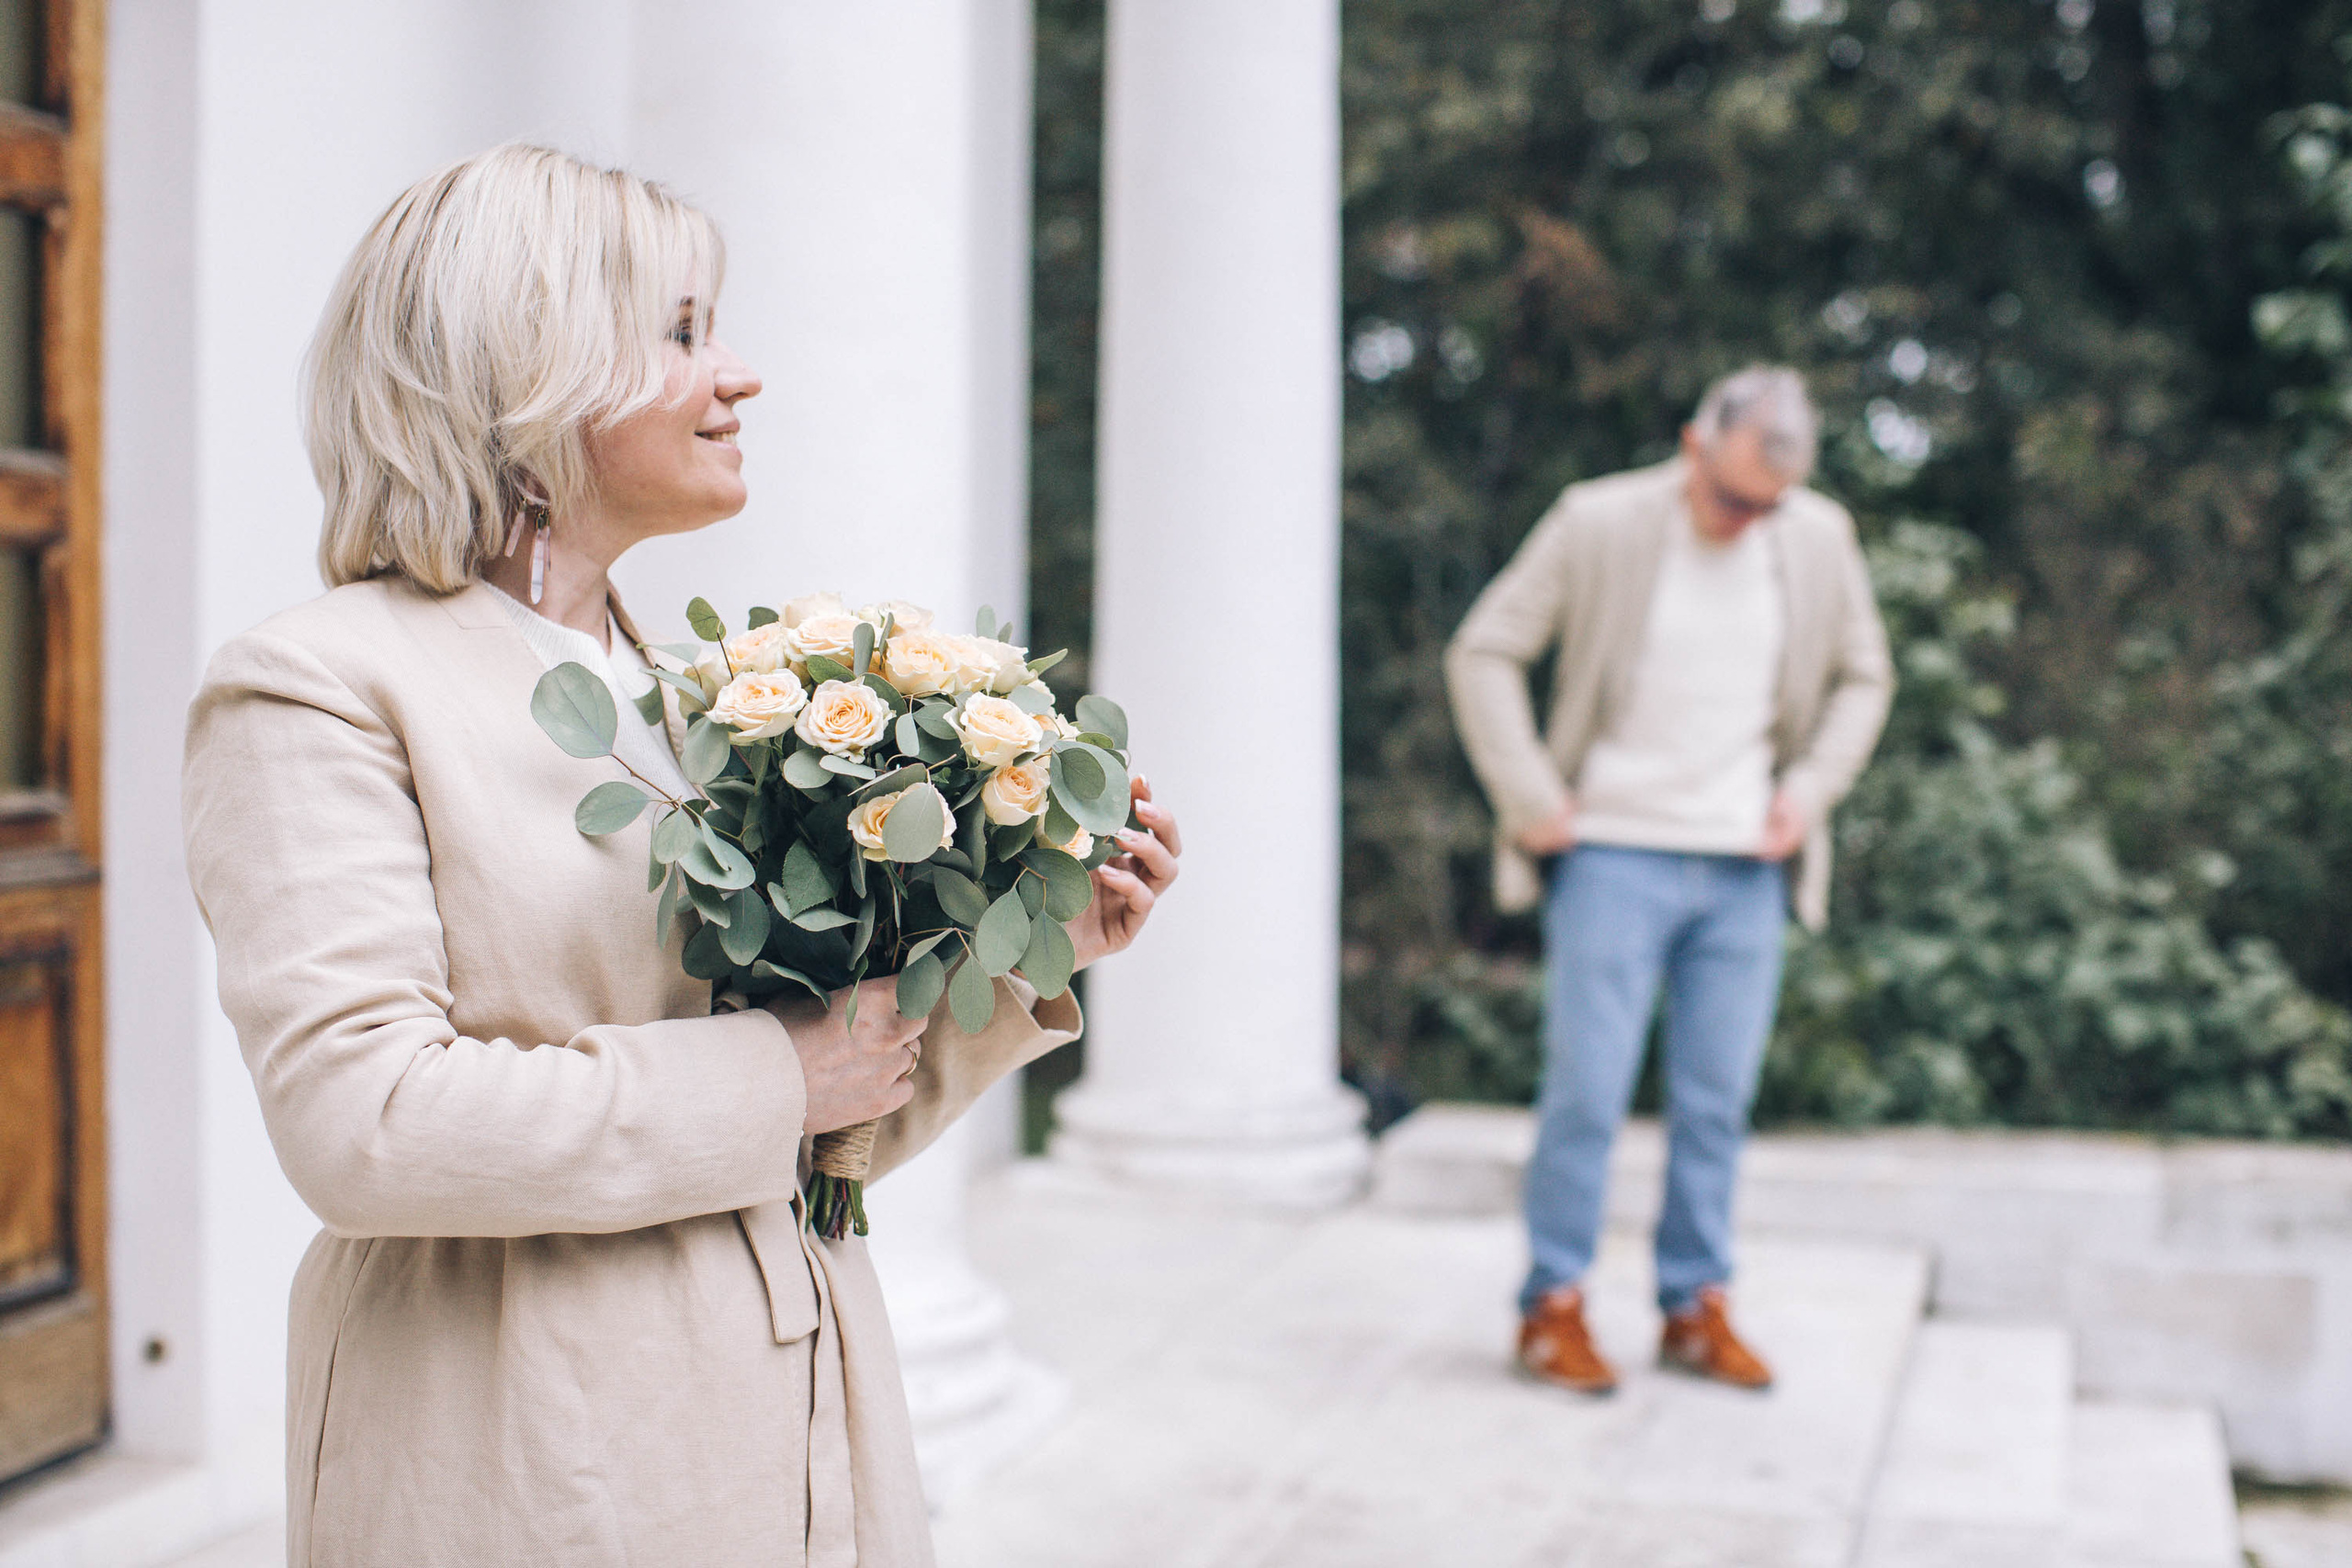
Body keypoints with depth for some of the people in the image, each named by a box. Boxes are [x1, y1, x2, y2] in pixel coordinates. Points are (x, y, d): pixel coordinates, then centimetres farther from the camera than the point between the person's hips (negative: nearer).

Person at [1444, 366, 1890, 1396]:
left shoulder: (1821, 540, 5)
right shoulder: (1596, 526, -7)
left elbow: (1862, 678, 19)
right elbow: (1484, 653, -4)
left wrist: (1813, 787, 5)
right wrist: (1530, 798, -8)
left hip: (1745, 869, 4)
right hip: (1613, 856, -3)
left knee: (1718, 1100, 7)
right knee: (1587, 1090, -4)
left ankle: (1698, 1308, 19)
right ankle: (1553, 1305, 9)